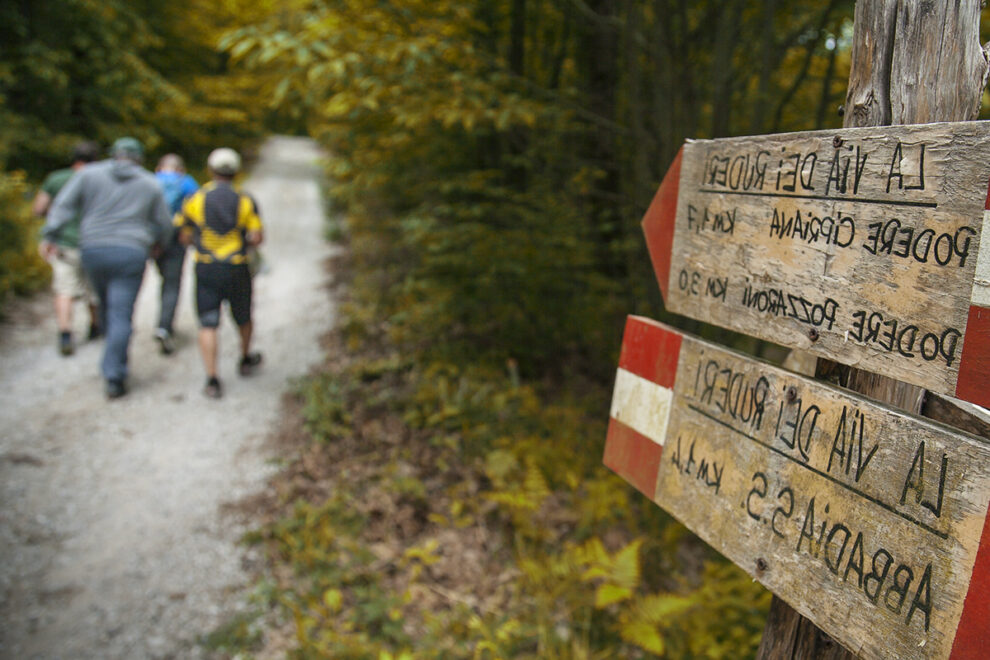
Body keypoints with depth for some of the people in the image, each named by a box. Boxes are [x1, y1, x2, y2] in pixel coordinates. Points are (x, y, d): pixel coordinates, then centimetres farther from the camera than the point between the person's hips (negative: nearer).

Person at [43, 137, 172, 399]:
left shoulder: (89, 174, 7)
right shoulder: (150, 184, 7)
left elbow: (64, 205, -2)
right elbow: (163, 225, 11)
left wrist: (50, 233, -1)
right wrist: (155, 241, 29)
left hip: (93, 250, 2)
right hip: (131, 253, -2)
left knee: (107, 305, 21)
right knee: (121, 315, -4)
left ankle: (115, 364, 33)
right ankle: (114, 378, -9)